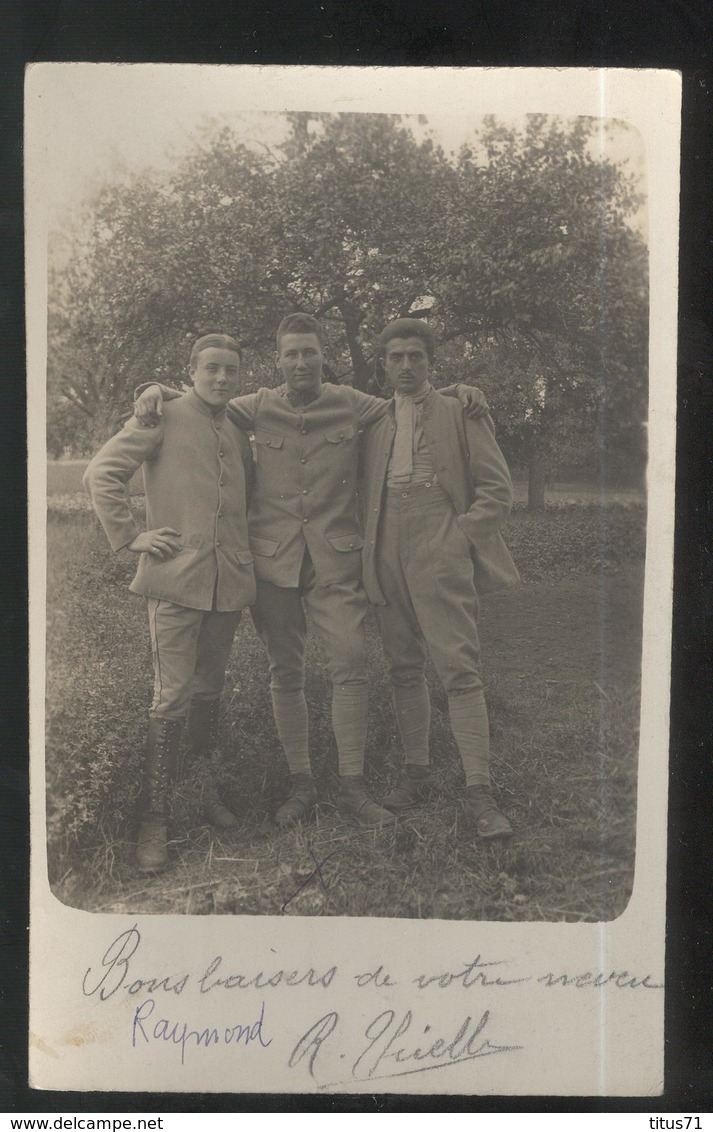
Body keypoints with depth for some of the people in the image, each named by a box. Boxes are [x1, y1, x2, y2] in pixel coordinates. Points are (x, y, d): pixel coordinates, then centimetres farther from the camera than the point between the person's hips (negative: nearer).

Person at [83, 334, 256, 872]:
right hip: (176, 577, -5)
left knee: (209, 691, 15)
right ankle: (156, 818, 4)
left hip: (229, 580, 5)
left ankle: (205, 788, 28)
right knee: (172, 697, -6)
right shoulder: (163, 415, -2)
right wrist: (130, 536, -9)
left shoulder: (238, 432, 16)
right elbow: (101, 473, -5)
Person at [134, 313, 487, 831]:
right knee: (285, 673, 6)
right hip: (274, 560, 1)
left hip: (335, 559, -1)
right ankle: (301, 783, 18)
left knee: (351, 665, -10)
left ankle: (353, 787, 1)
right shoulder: (259, 408, 8)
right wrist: (156, 389, 2)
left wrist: (455, 390, 2)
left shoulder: (352, 404, 5)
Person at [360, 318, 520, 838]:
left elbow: (497, 490, 0)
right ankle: (416, 771, 21)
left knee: (461, 670, -10)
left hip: (441, 556, -5)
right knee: (404, 671, 10)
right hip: (388, 559, 5)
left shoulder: (460, 412, 4)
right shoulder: (375, 422, 17)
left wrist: (457, 539, -9)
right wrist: (372, 551, 8)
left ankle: (480, 790, -8)